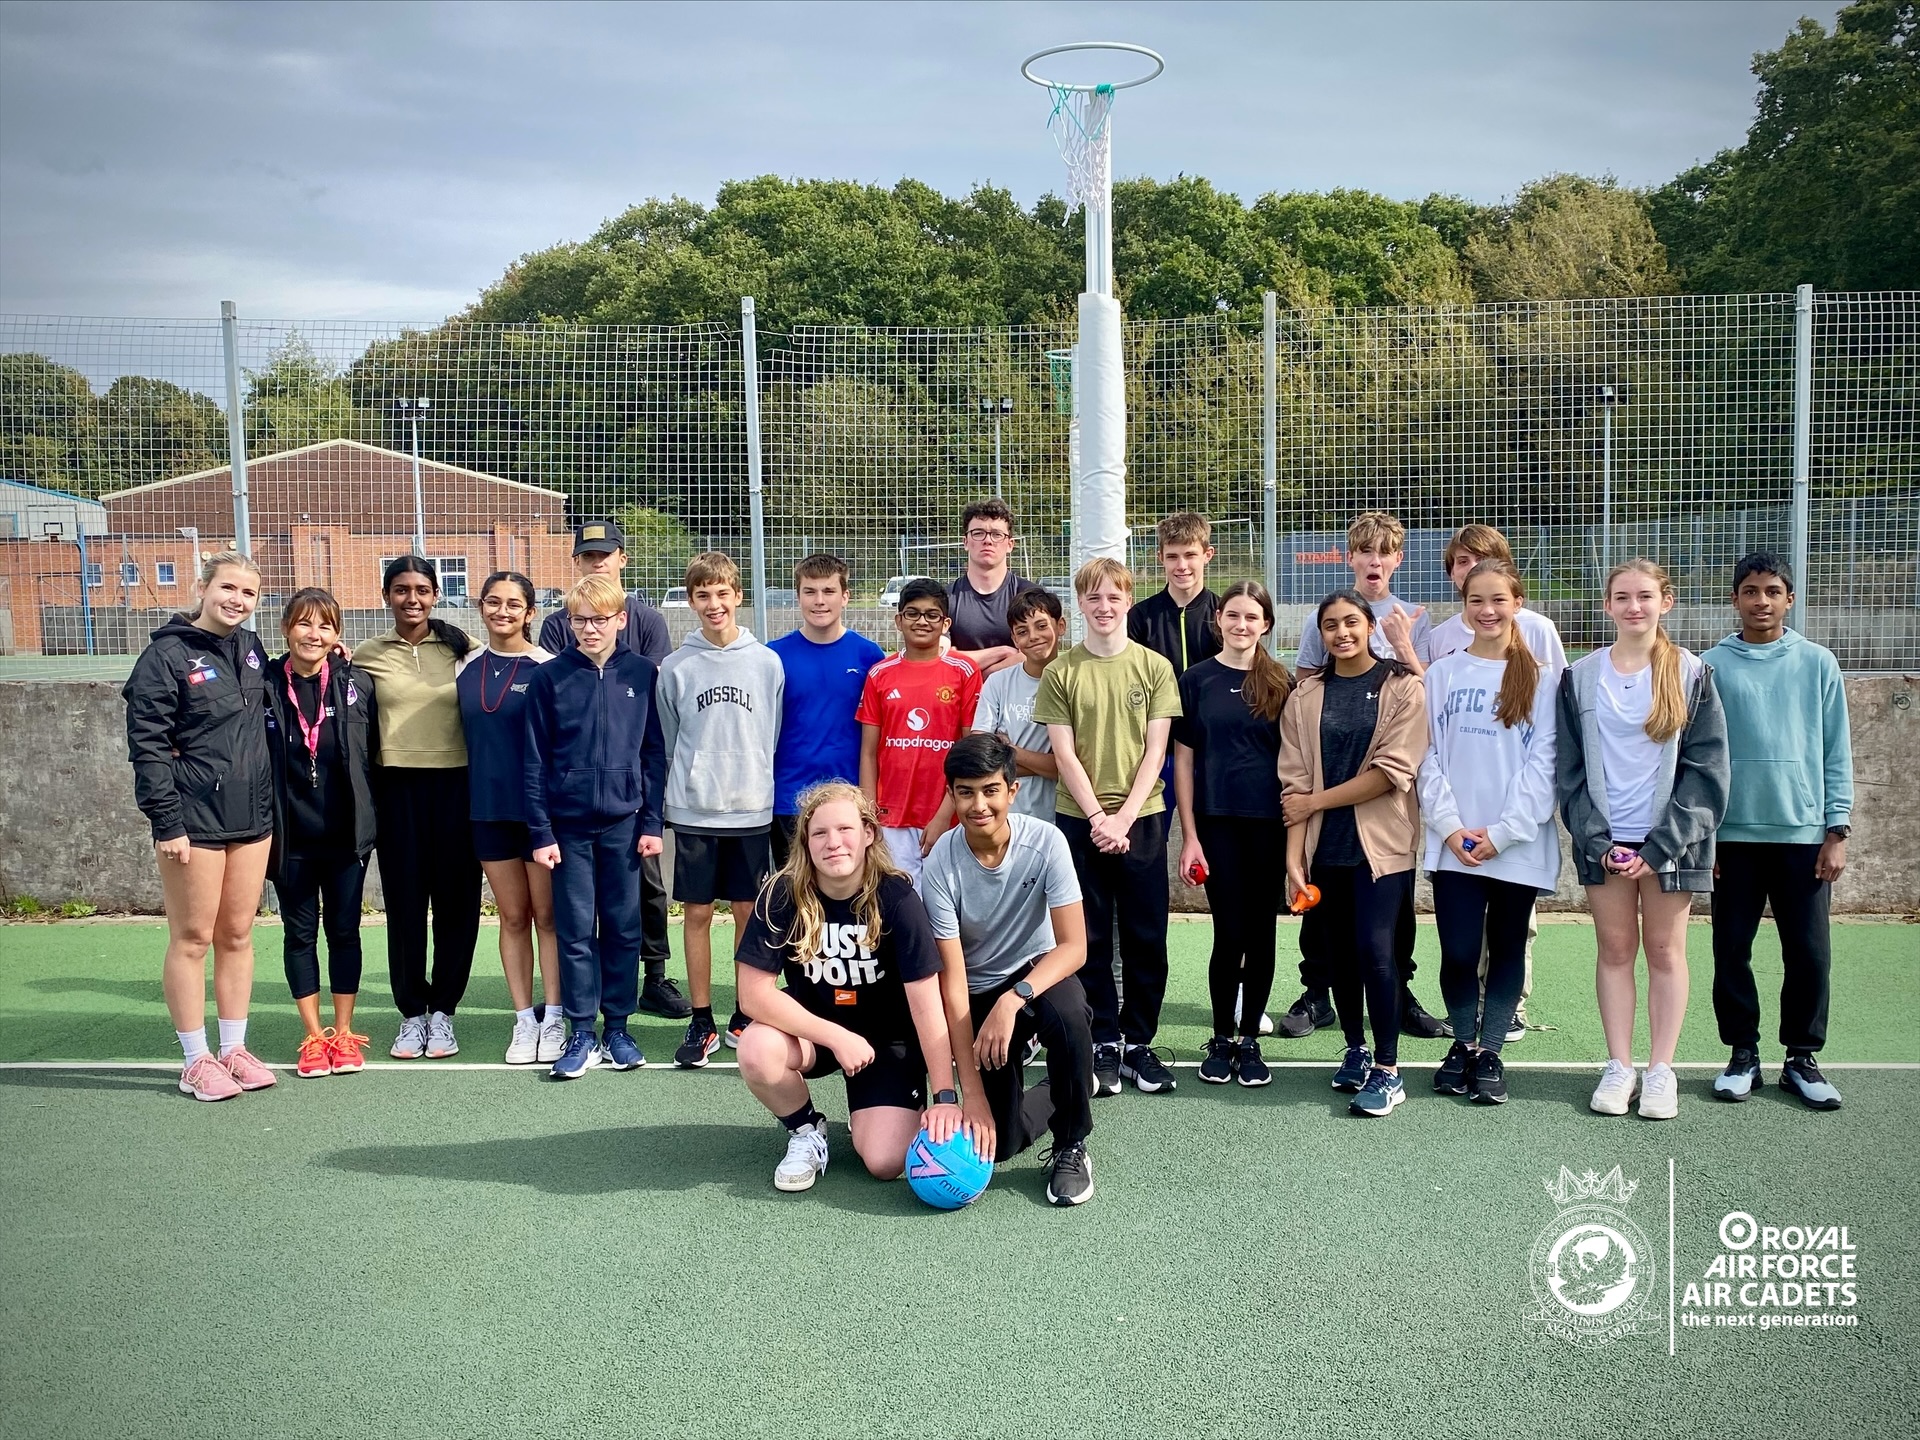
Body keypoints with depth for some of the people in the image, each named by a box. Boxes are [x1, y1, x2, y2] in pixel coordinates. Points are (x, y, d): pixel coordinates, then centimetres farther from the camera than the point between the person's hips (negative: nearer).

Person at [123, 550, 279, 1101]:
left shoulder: (252, 648, 10)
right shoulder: (168, 654, -7)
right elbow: (147, 744, -11)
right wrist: (166, 822, -16)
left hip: (252, 818, 6)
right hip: (194, 821, -6)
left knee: (238, 935, 11)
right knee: (192, 939, 2)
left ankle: (234, 1049, 21)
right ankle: (196, 1061, 11)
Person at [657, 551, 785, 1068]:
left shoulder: (767, 663, 2)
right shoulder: (676, 667, 3)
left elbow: (777, 736, 7)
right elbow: (665, 743, 9)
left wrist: (768, 792, 5)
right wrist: (678, 793, 5)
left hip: (753, 810, 0)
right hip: (694, 811, 0)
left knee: (750, 912, 6)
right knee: (697, 913, 4)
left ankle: (745, 1017, 18)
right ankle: (701, 1022, 14)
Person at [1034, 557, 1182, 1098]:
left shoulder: (1154, 666, 3)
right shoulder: (1061, 672, 2)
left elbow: (1155, 750, -1)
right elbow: (1065, 754, -2)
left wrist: (1124, 816, -10)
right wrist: (1098, 817, -10)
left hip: (1142, 818, 0)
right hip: (1080, 820, 0)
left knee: (1146, 938, 5)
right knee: (1090, 939, 5)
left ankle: (1138, 1041, 18)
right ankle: (1105, 1043, 16)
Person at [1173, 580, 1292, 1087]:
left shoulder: (1281, 683, 5)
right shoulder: (1196, 681, 2)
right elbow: (1183, 760, 2)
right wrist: (1189, 835, -3)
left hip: (1270, 823, 1)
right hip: (1217, 822, -1)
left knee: (1261, 932, 6)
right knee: (1230, 933, 0)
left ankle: (1250, 1040, 18)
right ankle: (1222, 1038, 16)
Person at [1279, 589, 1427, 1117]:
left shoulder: (1402, 688, -2)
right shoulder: (1305, 695, 6)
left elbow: (1394, 770, -11)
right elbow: (1294, 781, 1)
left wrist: (1317, 801, -9)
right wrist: (1293, 856, -6)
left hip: (1380, 845, -3)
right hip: (1323, 846, 3)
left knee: (1374, 948, -10)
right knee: (1336, 951, 8)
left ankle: (1387, 1070, 3)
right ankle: (1355, 1050, 27)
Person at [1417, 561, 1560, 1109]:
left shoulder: (1539, 679, 2)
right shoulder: (1441, 674, 6)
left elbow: (1543, 762, -4)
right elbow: (1428, 757, 3)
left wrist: (1503, 832, -11)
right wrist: (1449, 826, -8)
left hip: (1518, 846, 0)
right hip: (1453, 843, 1)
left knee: (1507, 950, 8)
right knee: (1458, 952, -2)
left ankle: (1490, 1052, 22)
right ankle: (1463, 1044, 21)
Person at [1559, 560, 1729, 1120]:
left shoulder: (1691, 676, 0)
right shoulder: (1580, 679, 4)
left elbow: (1706, 770, -3)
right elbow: (1570, 770, 4)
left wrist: (1659, 847, -10)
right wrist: (1597, 841, -8)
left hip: (1670, 841, -1)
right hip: (1603, 842, 1)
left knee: (1665, 951, 5)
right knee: (1615, 950, 5)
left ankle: (1661, 1071, 12)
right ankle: (1619, 1068, 13)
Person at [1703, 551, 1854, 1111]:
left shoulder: (1817, 663, 3)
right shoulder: (1713, 665, 1)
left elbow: (1836, 751, 4)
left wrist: (1836, 832, -1)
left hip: (1804, 833, 0)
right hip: (1734, 834, 0)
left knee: (1810, 953, 3)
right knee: (1732, 950, 5)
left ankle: (1802, 1058, 18)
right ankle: (1743, 1054, 19)